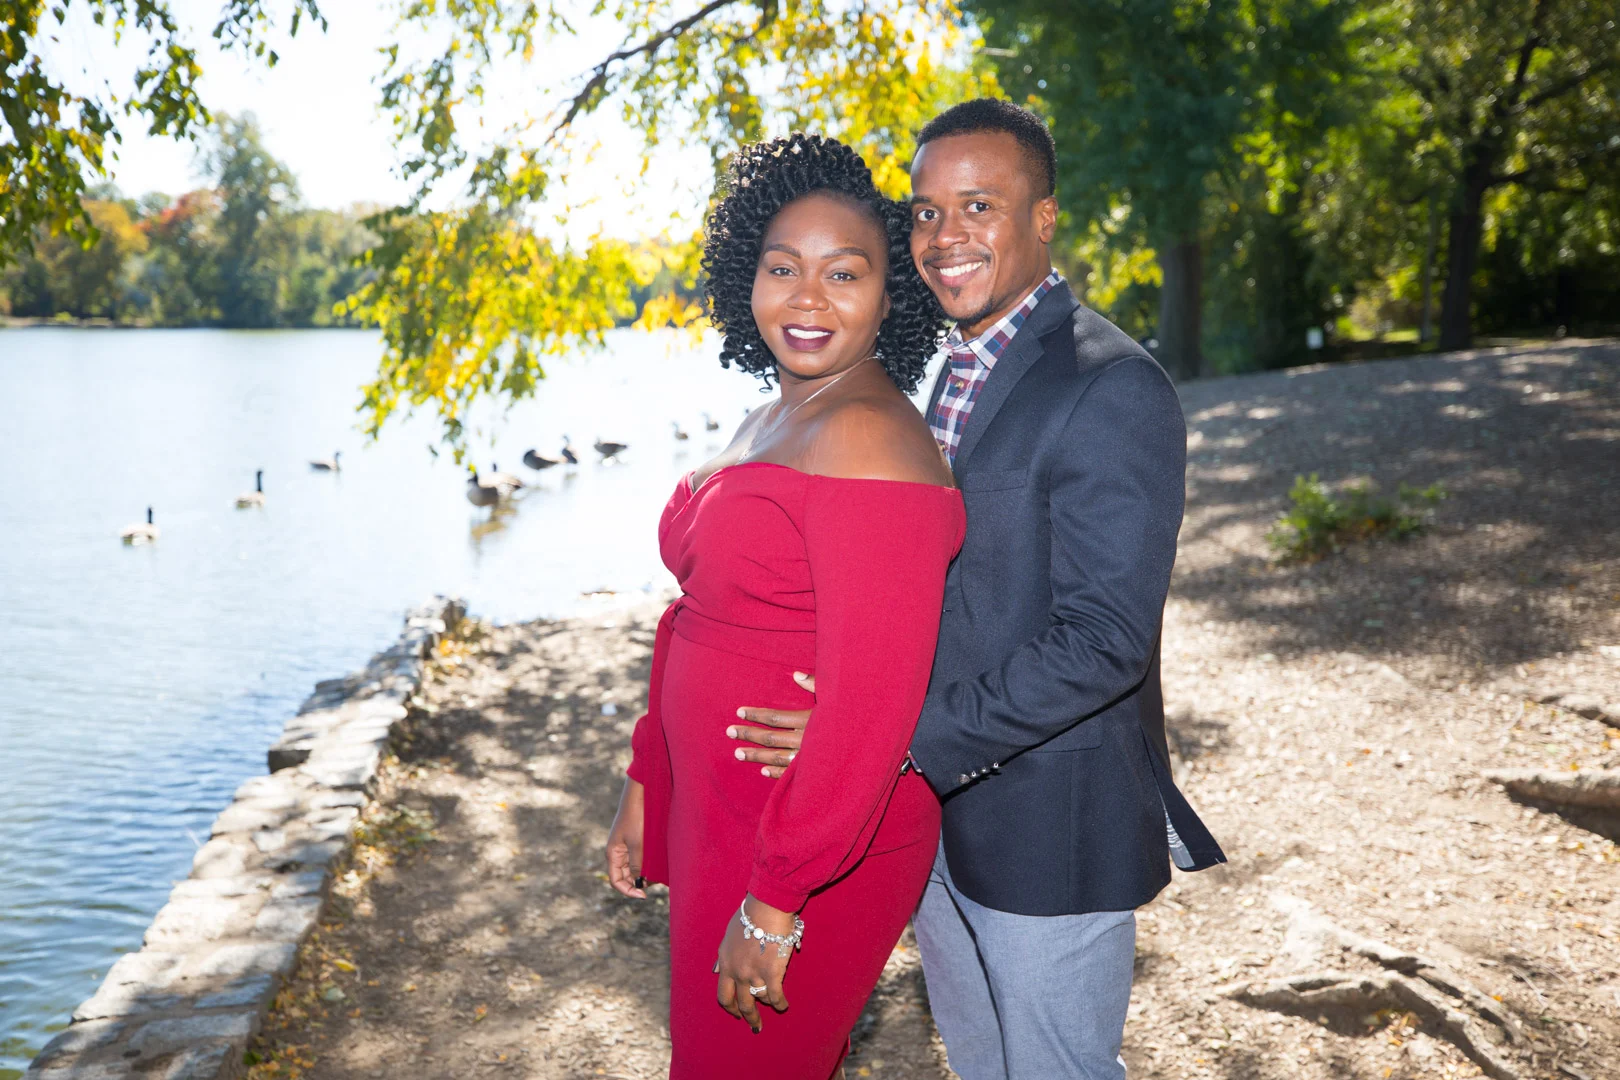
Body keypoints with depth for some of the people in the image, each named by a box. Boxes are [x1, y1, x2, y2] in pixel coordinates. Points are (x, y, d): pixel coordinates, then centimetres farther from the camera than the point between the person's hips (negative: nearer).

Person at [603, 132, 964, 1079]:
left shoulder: (867, 440, -22)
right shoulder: (768, 425, 8)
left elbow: (873, 699, -26)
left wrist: (776, 900, -22)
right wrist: (646, 784, 16)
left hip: (816, 854, -8)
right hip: (720, 815, 8)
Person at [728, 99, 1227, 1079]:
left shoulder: (1115, 391, -20)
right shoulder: (953, 372, 8)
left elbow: (1104, 639, -26)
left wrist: (897, 739, -26)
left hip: (1049, 822, -8)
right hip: (934, 803, 8)